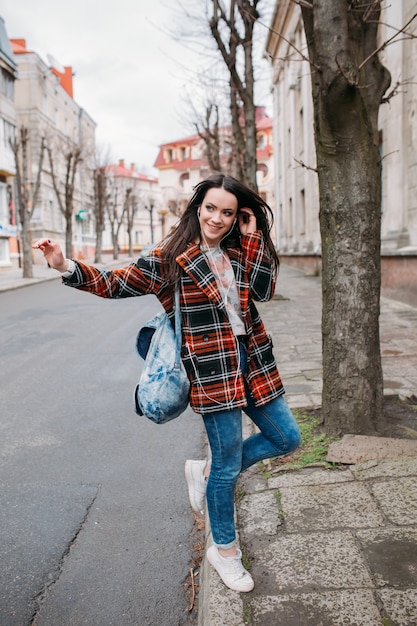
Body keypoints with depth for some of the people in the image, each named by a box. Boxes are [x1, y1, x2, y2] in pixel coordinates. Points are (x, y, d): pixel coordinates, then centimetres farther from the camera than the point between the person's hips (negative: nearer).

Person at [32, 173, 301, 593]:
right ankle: (224, 550, 31)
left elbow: (264, 290, -7)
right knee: (229, 464, 5)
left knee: (286, 439, 15)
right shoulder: (170, 259, -5)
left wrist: (253, 237, -7)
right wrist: (67, 267, -20)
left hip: (252, 363, 6)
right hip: (212, 370, -6)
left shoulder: (239, 253, 9)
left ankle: (207, 472, 29)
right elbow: (116, 284, -6)